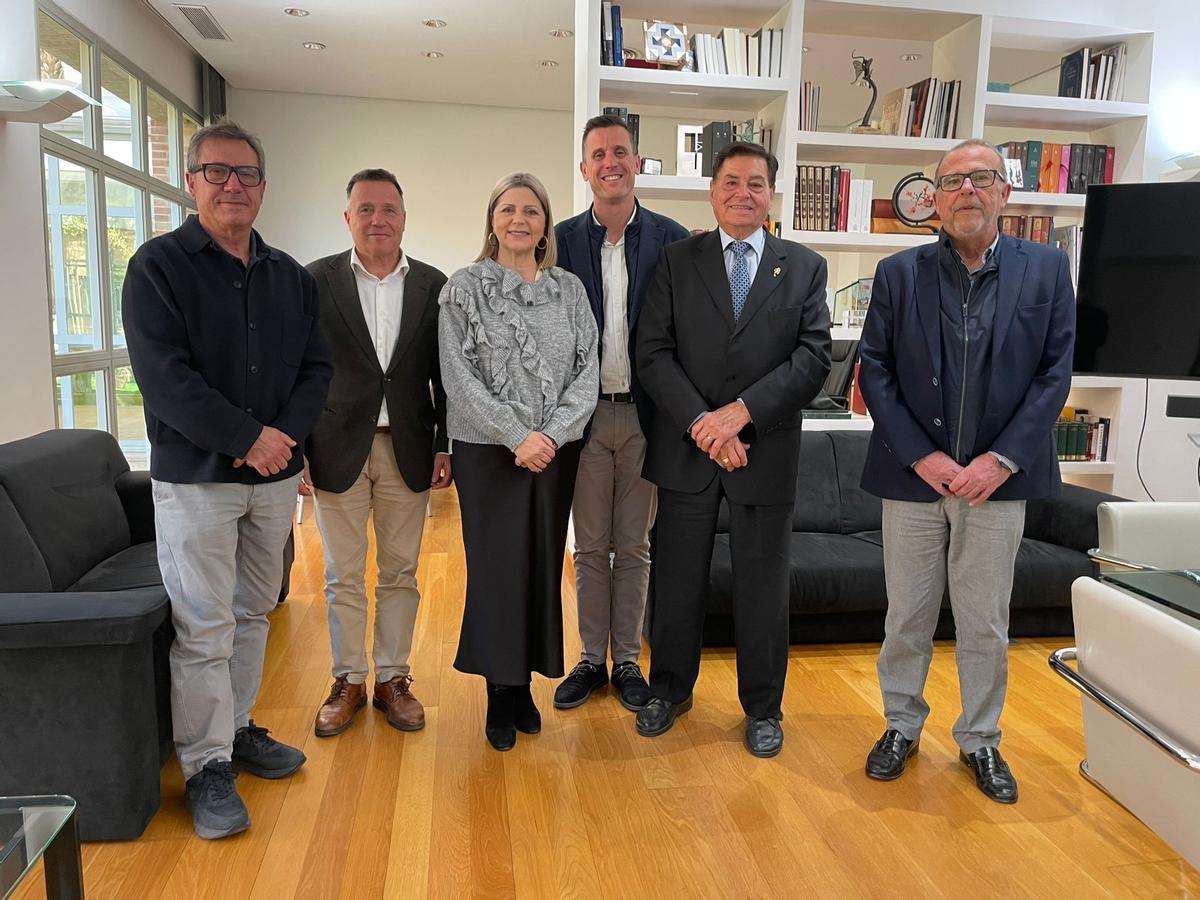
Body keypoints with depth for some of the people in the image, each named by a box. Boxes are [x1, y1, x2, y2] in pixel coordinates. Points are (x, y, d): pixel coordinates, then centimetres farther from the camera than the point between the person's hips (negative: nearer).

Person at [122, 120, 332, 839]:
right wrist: (248, 438, -18)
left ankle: (237, 728, 31)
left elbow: (317, 368, 7)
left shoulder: (291, 277, 11)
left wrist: (284, 434, -10)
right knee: (204, 629, -1)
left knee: (253, 614, 15)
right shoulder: (158, 265, -4)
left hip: (275, 473, 5)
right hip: (196, 475, -5)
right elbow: (163, 375, -14)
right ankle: (207, 766, 13)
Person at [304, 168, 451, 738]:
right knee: (343, 577, 9)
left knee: (400, 573, 10)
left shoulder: (432, 285, 5)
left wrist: (445, 446, 0)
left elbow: (443, 374, 5)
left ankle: (393, 678, 26)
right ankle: (348, 681, 25)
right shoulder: (318, 280, 0)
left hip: (407, 449, 1)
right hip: (338, 448, -1)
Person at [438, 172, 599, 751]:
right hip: (488, 452, -3)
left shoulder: (569, 289, 8)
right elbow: (459, 377, -8)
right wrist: (517, 436, -16)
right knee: (496, 567, 3)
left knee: (543, 565, 9)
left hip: (556, 451, 3)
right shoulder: (464, 288, 0)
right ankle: (500, 692, 19)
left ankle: (524, 685, 25)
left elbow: (587, 371, 2)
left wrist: (552, 433, -13)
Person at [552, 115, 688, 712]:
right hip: (584, 414, 1)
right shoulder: (561, 241, 2)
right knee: (589, 547, 11)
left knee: (634, 547, 11)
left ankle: (627, 661, 26)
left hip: (645, 416, 0)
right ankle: (591, 659, 26)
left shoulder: (673, 240, 1)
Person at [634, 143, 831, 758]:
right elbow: (653, 354, -4)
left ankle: (762, 707, 30)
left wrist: (740, 412, -15)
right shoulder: (677, 261, 5)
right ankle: (670, 689, 33)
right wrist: (702, 423, -15)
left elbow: (813, 358, -4)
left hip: (766, 450, 0)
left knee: (763, 586, 10)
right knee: (677, 580, 12)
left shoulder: (805, 268, 6)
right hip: (686, 449, 0)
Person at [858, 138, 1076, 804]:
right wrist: (922, 456, -11)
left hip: (998, 476, 1)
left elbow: (1055, 374, 0)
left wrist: (1000, 459, -10)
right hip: (913, 474, 0)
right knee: (907, 616, 11)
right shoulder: (898, 274, 2)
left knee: (986, 623, 11)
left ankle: (980, 740, 31)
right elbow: (875, 372, -2)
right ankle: (901, 727, 30)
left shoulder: (1046, 270, 4)